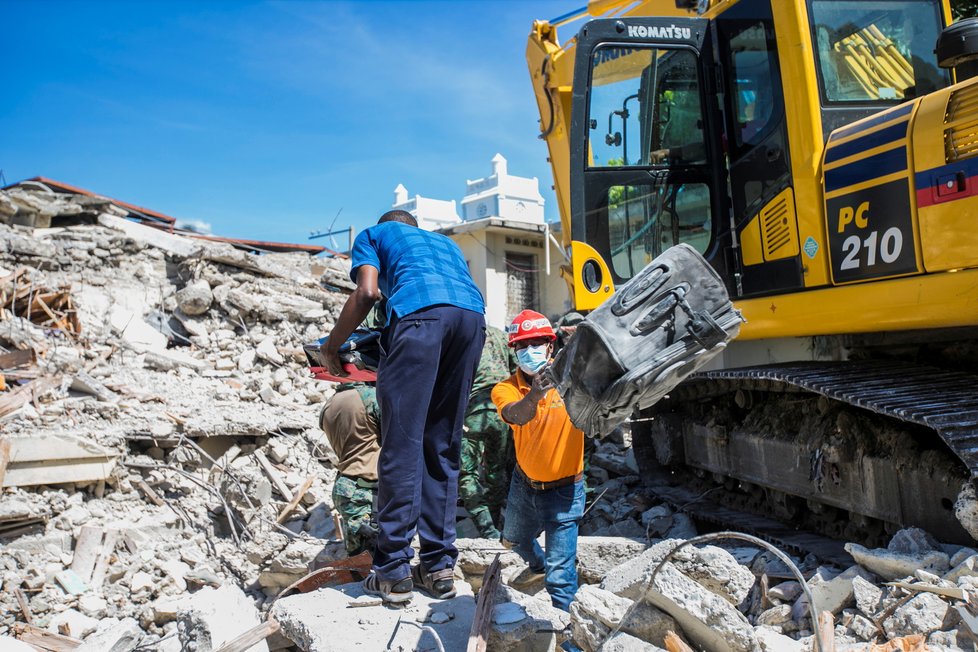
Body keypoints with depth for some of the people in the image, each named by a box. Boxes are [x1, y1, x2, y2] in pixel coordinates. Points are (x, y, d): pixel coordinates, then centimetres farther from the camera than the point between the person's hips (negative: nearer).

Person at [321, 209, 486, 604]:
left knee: (402, 445, -3)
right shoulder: (445, 241, 41)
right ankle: (439, 567, 10)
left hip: (420, 312, -5)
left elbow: (367, 292, 9)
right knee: (444, 448, 9)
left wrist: (332, 345, 19)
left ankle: (393, 573, -1)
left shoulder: (374, 234, 28)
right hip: (473, 315, 5)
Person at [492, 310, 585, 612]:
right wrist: (533, 398, -58)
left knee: (560, 575, -8)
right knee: (514, 540, 31)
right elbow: (515, 415, -36)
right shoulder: (505, 389, -15)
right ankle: (539, 565, 63)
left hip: (563, 489, -4)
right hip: (524, 482, 5)